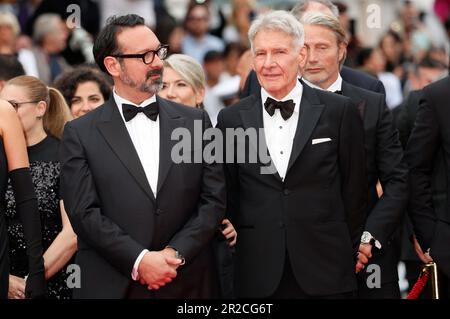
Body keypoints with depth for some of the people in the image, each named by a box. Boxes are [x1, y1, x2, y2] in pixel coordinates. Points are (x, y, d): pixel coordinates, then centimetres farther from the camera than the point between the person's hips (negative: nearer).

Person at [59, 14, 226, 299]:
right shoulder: (80, 134, 1)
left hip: (188, 283, 2)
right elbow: (85, 212, -6)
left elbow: (215, 198, 2)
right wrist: (139, 260, -16)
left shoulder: (194, 121, 7)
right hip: (111, 285, -2)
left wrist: (175, 253, -10)